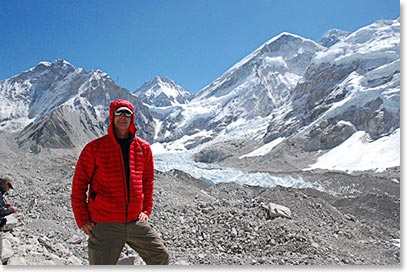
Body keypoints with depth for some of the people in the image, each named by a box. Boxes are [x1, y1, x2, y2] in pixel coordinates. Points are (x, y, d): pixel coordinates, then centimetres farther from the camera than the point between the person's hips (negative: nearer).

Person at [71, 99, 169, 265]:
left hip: (136, 221, 4)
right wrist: (82, 220, -5)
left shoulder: (143, 148, 5)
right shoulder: (94, 148, -6)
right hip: (104, 225, -3)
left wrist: (146, 210, 9)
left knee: (160, 256, 9)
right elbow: (79, 185, -2)